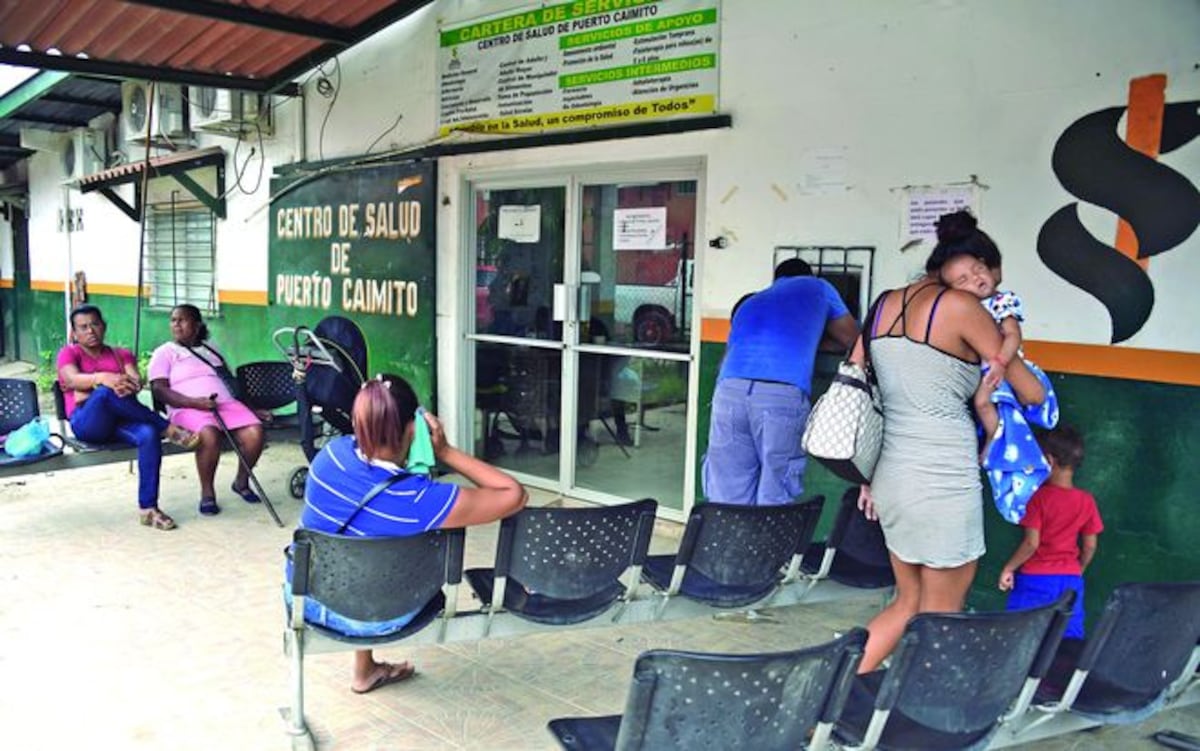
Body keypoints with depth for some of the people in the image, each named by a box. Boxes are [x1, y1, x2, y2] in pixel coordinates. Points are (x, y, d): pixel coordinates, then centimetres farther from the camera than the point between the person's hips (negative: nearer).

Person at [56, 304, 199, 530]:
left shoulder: (122, 354, 25)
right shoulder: (69, 353, 16)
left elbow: (136, 382, 5)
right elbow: (73, 379, -8)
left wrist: (90, 390, -13)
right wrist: (103, 379, -31)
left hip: (121, 420, 3)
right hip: (88, 422, -2)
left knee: (149, 435, -33)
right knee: (105, 393, -37)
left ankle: (148, 509, -33)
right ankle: (168, 429, -26)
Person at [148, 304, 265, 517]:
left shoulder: (211, 349, 27)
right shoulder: (164, 353, 12)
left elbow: (230, 381, 26)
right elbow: (159, 389, -2)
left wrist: (253, 408, 12)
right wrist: (195, 402, -18)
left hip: (227, 403, 4)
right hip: (188, 408, -4)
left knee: (255, 432, -26)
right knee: (209, 434, -38)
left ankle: (241, 481, -1)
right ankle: (207, 493, -19)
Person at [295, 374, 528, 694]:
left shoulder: (332, 453, -18)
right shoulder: (420, 500, -32)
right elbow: (515, 496, -24)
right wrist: (446, 452, -20)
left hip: (305, 599, 4)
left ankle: (365, 668, 43)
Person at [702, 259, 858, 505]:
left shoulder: (750, 302, 36)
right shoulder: (817, 288, 27)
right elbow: (853, 340, 39)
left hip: (729, 391, 3)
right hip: (783, 395, -3)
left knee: (729, 507, 4)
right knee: (773, 507, 1)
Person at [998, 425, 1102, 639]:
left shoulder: (1039, 497, -12)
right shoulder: (1087, 501, 1)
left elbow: (1031, 543, -15)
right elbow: (1090, 546, 7)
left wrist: (1008, 568, -4)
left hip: (1036, 578, -4)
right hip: (1071, 579, 5)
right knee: (1070, 641, 10)